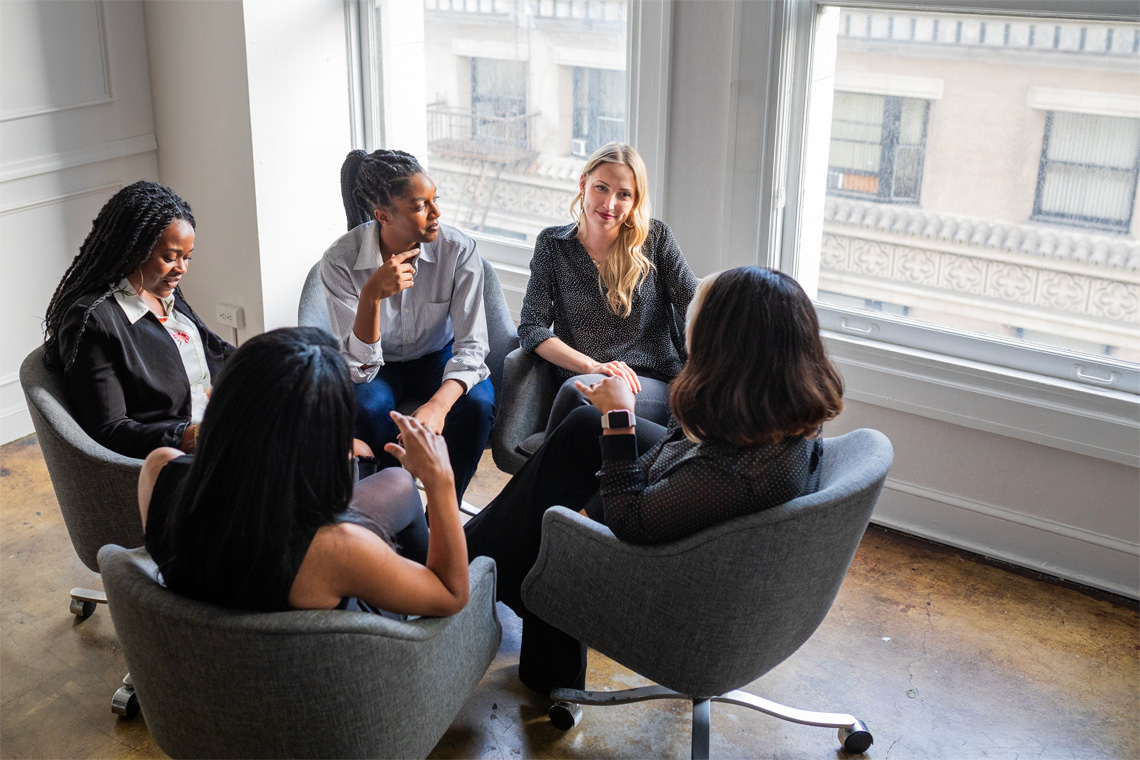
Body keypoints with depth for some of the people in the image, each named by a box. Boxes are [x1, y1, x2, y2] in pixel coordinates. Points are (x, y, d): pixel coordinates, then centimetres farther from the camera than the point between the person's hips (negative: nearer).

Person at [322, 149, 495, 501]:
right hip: (378, 366, -1)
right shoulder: (341, 260, -24)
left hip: (438, 357, 1)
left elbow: (471, 344, -21)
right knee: (365, 408, -33)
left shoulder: (459, 249, -22)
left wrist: (438, 406, -41)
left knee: (477, 404, -29)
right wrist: (371, 296, -44)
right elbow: (358, 367, -26)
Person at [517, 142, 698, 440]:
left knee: (577, 389, -33)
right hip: (582, 379, 2)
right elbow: (531, 327, 2)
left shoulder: (656, 238, 9)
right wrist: (592, 366, -13)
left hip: (657, 386, -2)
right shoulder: (553, 244, 11)